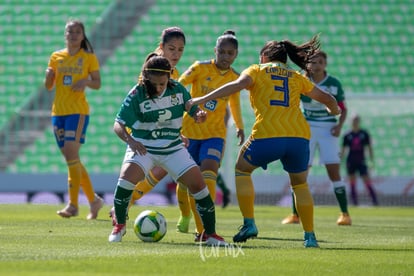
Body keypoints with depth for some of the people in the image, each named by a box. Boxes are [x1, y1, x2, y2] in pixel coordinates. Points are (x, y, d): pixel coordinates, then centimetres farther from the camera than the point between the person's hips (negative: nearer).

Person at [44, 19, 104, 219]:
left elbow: (97, 84, 4)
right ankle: (93, 200, 19)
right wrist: (49, 75, -10)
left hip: (78, 111, -5)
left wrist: (86, 82, -17)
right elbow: (48, 86, 11)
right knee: (72, 159, 7)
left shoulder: (89, 58, 2)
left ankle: (73, 204, -15)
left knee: (71, 155, -17)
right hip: (59, 111, 5)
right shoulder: (56, 57, 11)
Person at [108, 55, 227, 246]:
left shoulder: (177, 89, -5)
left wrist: (199, 115, -19)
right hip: (143, 147, -3)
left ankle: (210, 234, 7)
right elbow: (118, 125, -16)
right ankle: (119, 226, -3)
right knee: (126, 178, -27)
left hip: (173, 147, 3)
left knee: (198, 184, -8)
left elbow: (193, 110, 6)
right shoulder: (137, 94, -15)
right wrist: (130, 140, -36)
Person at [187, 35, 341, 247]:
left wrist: (203, 99, -9)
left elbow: (238, 84, -7)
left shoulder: (257, 71, 13)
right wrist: (335, 111, 50)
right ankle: (310, 236, 15)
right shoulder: (296, 78, 22)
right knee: (300, 183, 24)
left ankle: (249, 223, 11)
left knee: (242, 170, 22)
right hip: (299, 136, 3)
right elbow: (327, 99, 27)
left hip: (267, 136, -3)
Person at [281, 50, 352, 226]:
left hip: (328, 130, -1)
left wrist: (339, 125, -10)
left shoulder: (334, 84, -1)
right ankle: (295, 215, 7)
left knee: (334, 173, -7)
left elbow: (343, 109, 5)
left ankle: (345, 214, 0)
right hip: (307, 129, 1)